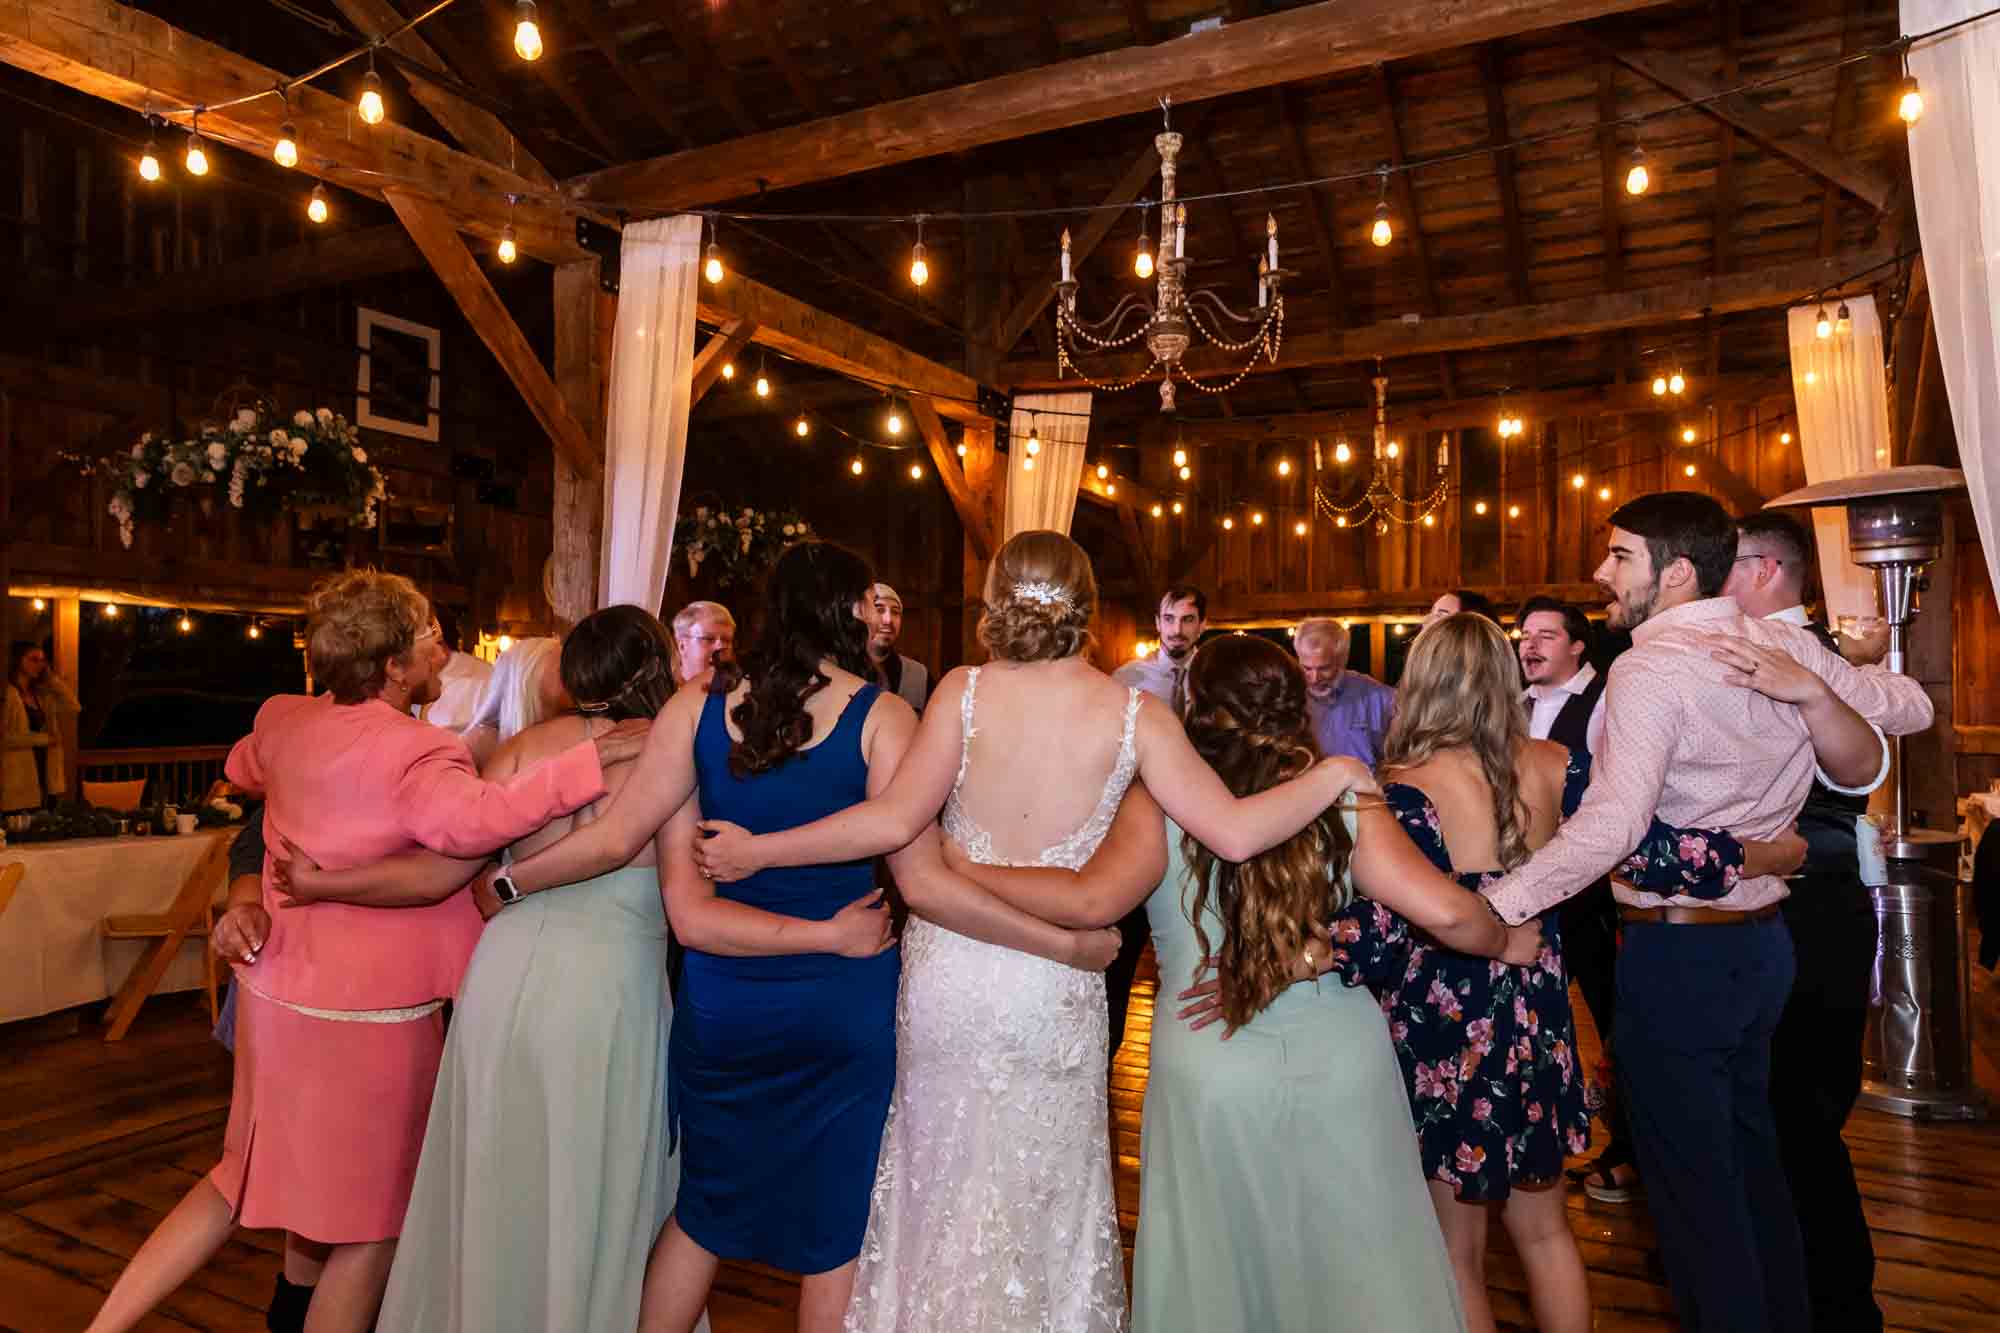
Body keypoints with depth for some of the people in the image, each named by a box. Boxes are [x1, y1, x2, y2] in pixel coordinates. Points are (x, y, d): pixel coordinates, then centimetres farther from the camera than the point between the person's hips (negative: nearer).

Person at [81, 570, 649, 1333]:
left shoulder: (281, 721, 2)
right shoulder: (417, 750, -22)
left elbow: (242, 769, 25)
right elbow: (467, 820, -42)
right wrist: (592, 761, -40)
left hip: (275, 993, 8)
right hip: (371, 1013, -7)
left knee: (245, 1177, 28)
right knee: (372, 1220, 12)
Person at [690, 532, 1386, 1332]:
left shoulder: (964, 691, -9)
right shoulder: (1135, 714, -9)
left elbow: (895, 820, -15)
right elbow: (1235, 834, -14)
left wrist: (758, 850, -6)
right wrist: (1334, 775, 1)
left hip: (947, 974, 1)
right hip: (1056, 993, 0)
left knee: (942, 1179, 22)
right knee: (1045, 1193, 21)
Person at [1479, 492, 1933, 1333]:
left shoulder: (1649, 670, -22)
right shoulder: (1786, 646, 2)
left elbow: (1611, 824, -34)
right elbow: (1908, 705, 17)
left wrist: (1494, 906, -32)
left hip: (1677, 953, -8)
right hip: (1761, 939, 8)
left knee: (1691, 1186, 6)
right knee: (1749, 1160, 24)